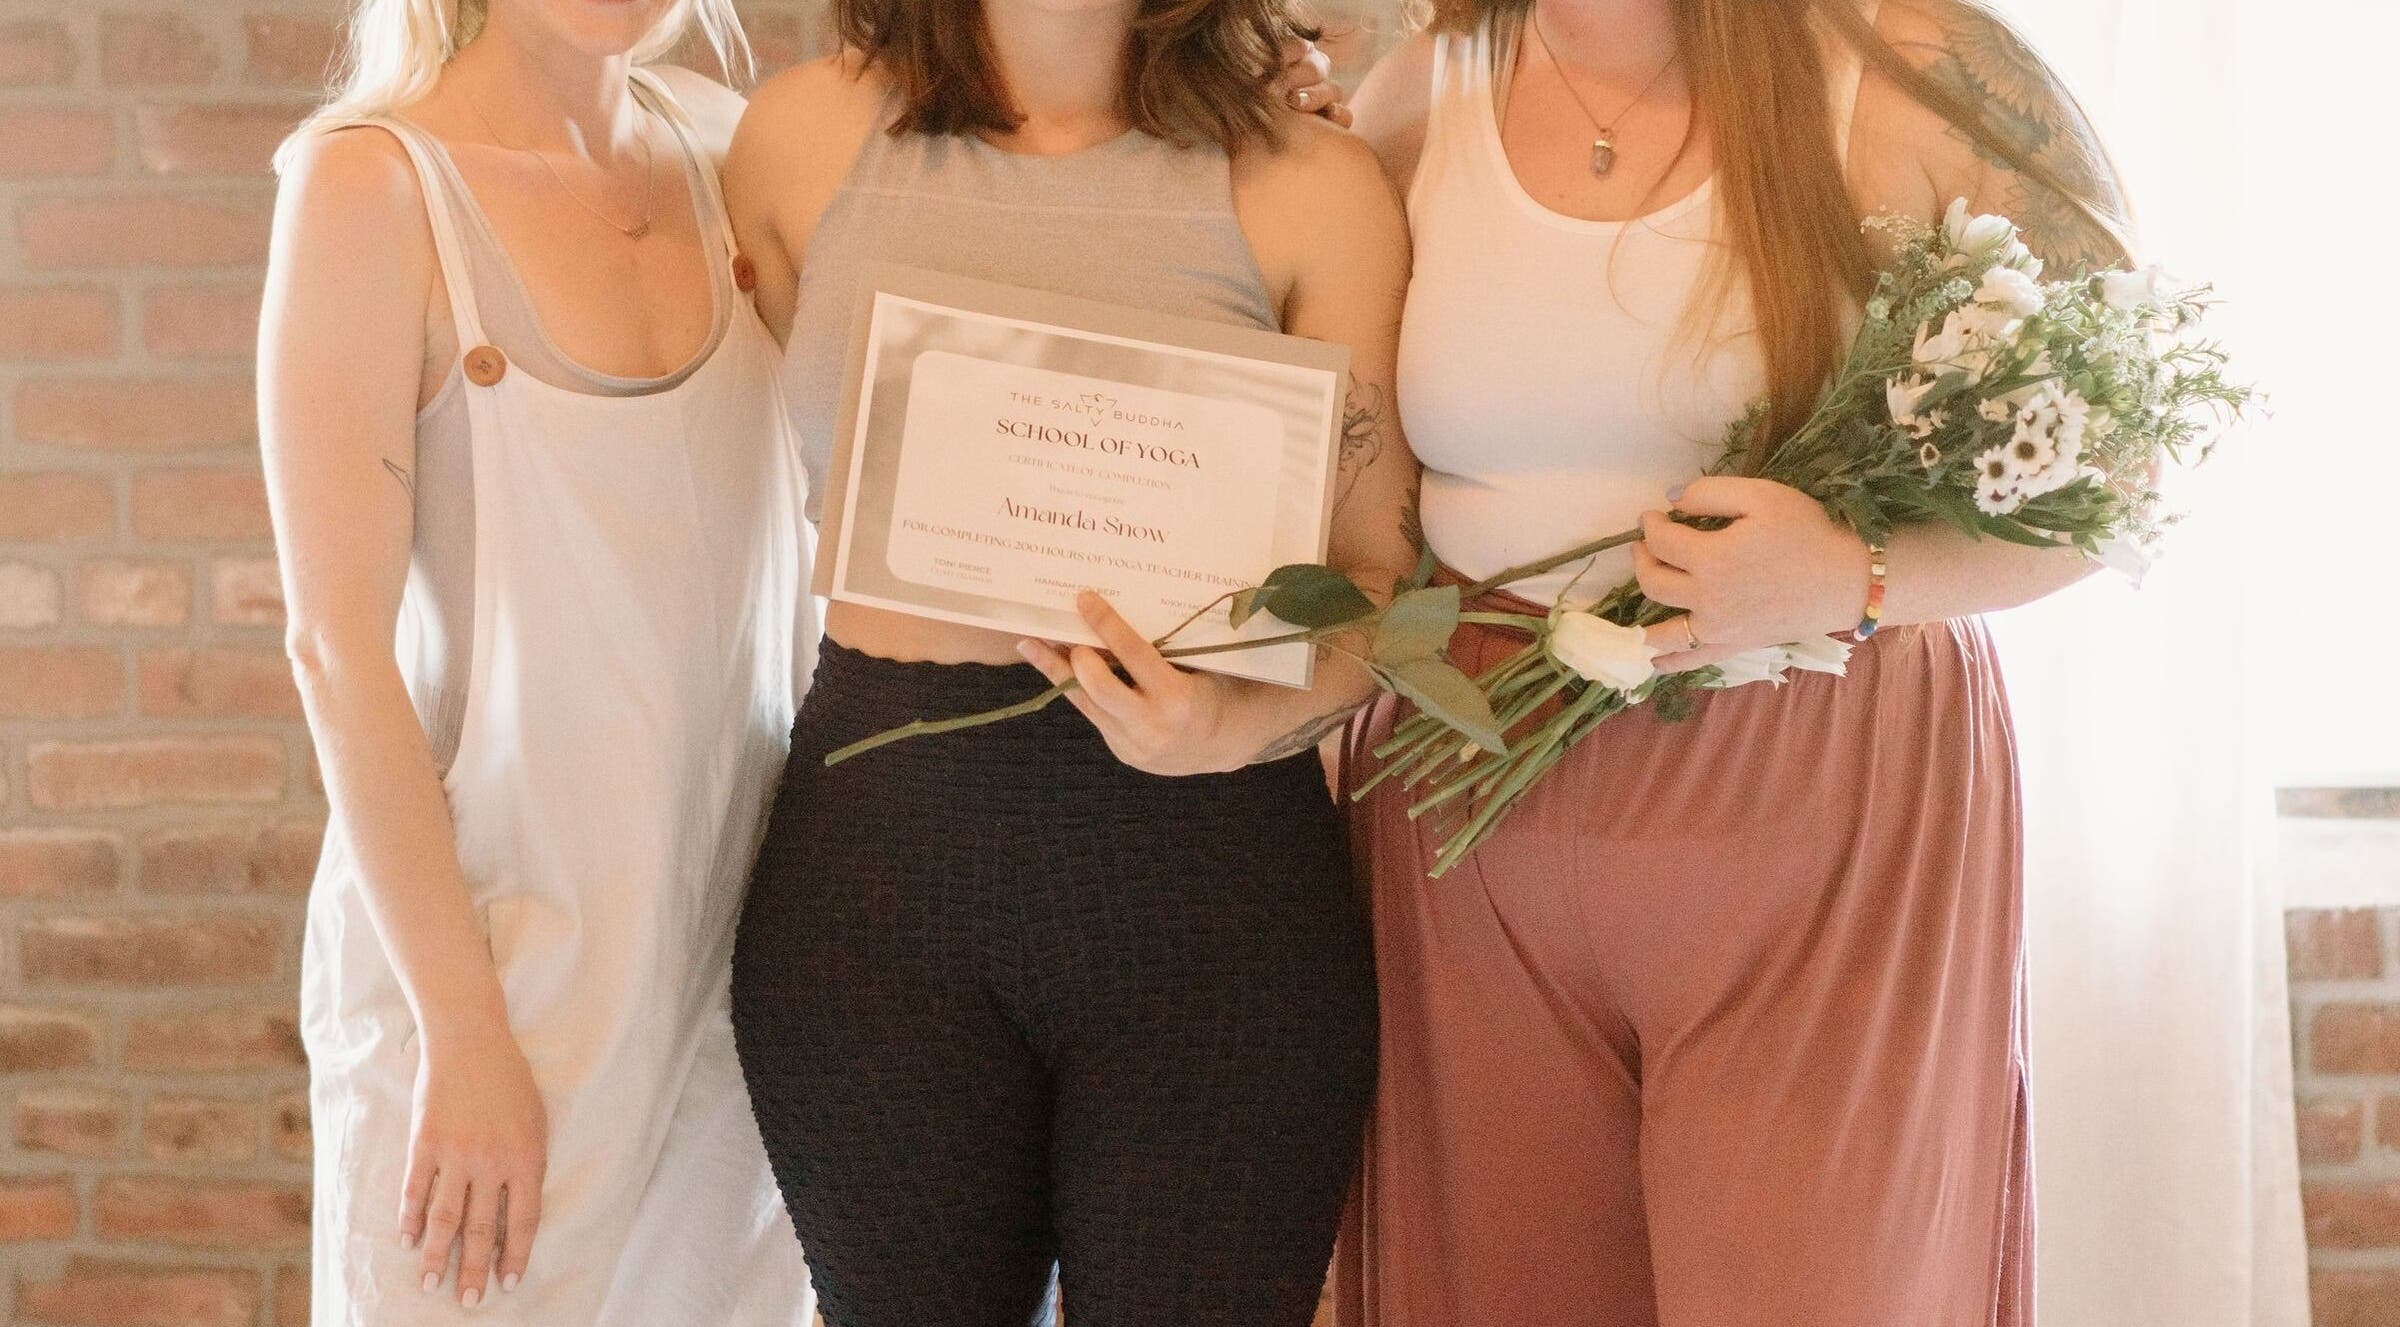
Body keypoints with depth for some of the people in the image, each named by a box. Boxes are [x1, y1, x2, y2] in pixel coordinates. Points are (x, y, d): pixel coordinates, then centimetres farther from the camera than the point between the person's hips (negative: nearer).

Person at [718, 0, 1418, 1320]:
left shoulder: (1309, 186, 1)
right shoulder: (807, 135, 6)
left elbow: (1380, 573, -1)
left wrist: (1255, 718, -19)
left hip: (1209, 869, -1)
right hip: (877, 842, 2)